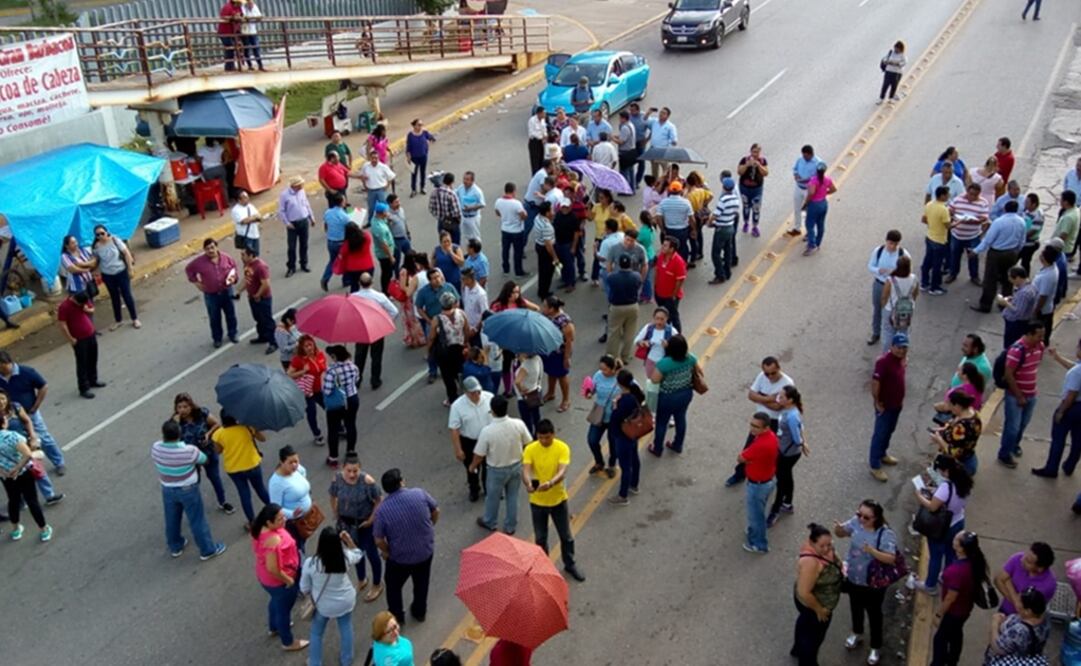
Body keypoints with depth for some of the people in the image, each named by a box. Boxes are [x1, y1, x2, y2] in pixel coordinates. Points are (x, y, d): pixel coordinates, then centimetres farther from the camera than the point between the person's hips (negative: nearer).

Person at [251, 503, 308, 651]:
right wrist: (288, 580, -20)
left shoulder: (260, 527, -13)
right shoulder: (274, 540, -40)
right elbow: (272, 569, -35)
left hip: (264, 576, 8)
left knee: (276, 601, 34)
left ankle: (274, 627, 61)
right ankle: (288, 642, 41)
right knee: (283, 609, 17)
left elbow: (257, 549, 6)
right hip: (279, 581, -8)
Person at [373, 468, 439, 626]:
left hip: (400, 557, -3)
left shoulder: (382, 509, -23)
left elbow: (379, 540, -17)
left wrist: (387, 552, 4)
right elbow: (436, 511, -2)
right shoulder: (419, 494, -18)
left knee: (394, 586, 26)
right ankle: (420, 612, 48)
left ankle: (397, 617, 42)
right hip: (426, 550, 3)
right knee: (421, 582, 28)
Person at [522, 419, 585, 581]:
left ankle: (570, 565, 38)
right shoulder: (530, 449, -14)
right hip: (537, 501, 0)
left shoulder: (562, 448, -16)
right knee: (540, 538, 16)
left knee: (566, 536, 16)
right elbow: (525, 471, -25)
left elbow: (562, 472, -28)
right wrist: (528, 484, -48)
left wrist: (550, 483, -48)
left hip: (558, 500, 0)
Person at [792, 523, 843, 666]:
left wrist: (840, 571, 2)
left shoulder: (821, 548, -16)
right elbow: (804, 593, -36)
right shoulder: (811, 562, -42)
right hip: (812, 605, -9)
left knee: (805, 623, 33)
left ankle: (798, 649, 61)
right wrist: (819, 609, -23)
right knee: (814, 636, 16)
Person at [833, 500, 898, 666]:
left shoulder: (886, 534, -28)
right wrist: (838, 528, -25)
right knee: (856, 607, 28)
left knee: (874, 614, 16)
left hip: (873, 584, -5)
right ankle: (857, 633, 55)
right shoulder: (856, 522, -15)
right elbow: (841, 533, -2)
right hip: (853, 578, 5)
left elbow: (891, 558, -30)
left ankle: (875, 647, 38)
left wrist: (872, 551, -45)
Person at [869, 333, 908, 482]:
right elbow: (875, 383, -27)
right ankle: (875, 466, 13)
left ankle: (882, 454, 45)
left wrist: (901, 398, 15)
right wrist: (877, 403, -20)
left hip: (897, 404, 8)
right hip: (885, 405, -8)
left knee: (889, 431, 25)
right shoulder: (884, 361, -29)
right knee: (880, 434, 3)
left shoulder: (903, 358, -1)